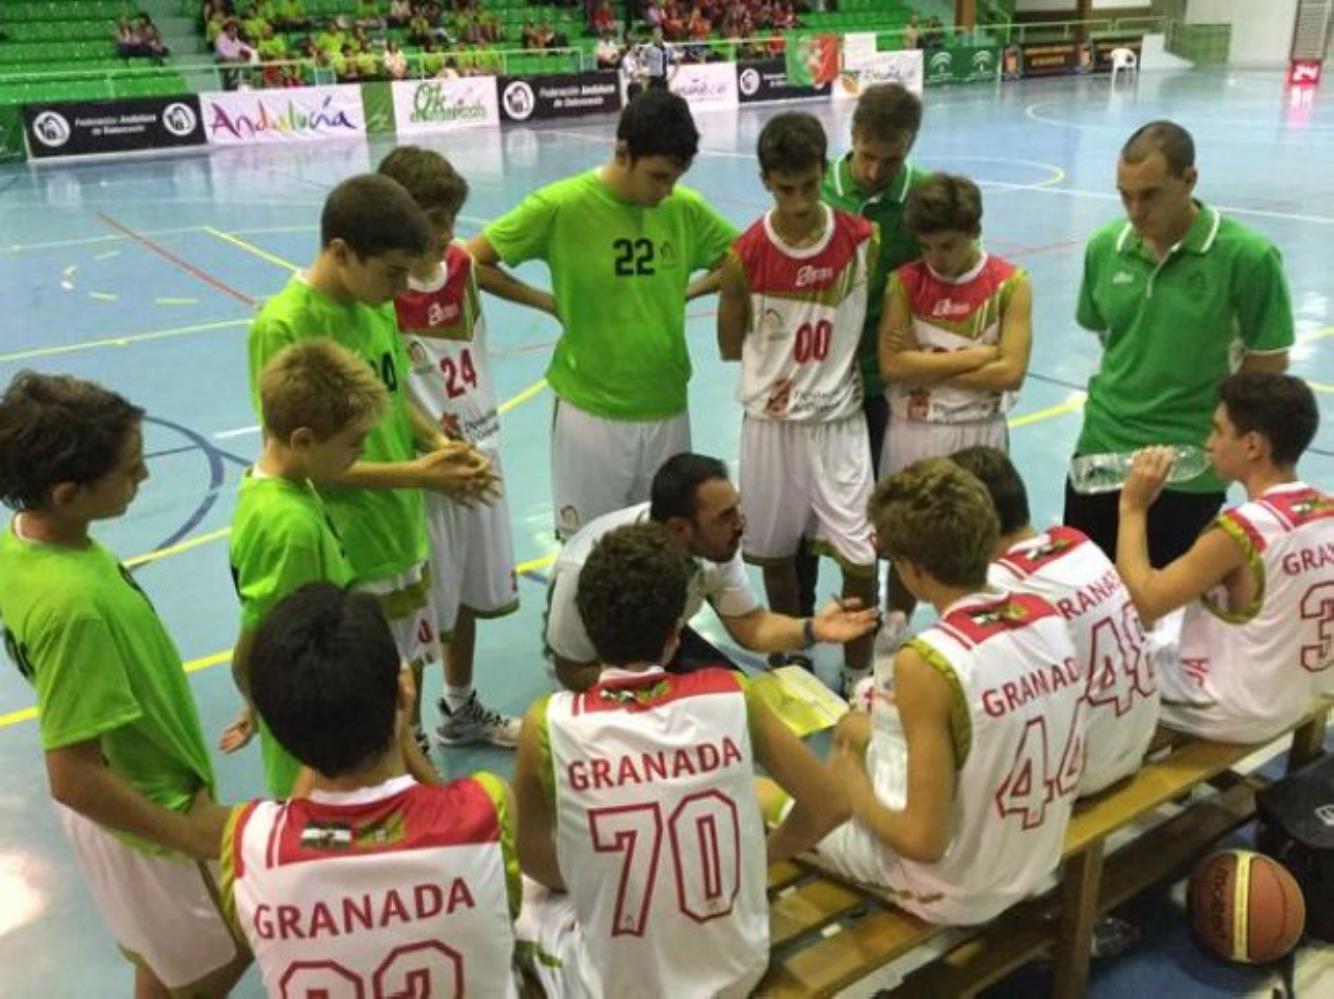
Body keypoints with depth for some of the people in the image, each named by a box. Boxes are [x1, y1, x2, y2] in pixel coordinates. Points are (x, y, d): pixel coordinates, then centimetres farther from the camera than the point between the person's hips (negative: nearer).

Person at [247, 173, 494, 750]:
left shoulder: (378, 306, 1)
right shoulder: (282, 326, -21)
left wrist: (440, 444, -7)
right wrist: (415, 475, -22)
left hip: (403, 535, 7)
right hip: (342, 556, -7)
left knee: (406, 674, 23)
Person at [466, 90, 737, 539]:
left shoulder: (686, 208, -1)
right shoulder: (561, 205, -12)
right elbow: (470, 261, -7)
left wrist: (686, 293, -1)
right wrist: (550, 303, -8)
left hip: (667, 410, 4)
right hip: (590, 412, -3)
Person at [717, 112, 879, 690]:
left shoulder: (861, 239, -8)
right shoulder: (746, 255, -9)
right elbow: (730, 346, 3)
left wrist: (836, 358, -3)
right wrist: (780, 356, 0)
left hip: (839, 418, 0)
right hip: (771, 421, 1)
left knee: (860, 557, -2)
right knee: (775, 553, 14)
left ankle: (858, 675, 20)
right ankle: (788, 658, 37)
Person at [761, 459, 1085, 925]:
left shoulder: (927, 662, -30)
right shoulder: (1047, 616, -9)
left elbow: (923, 842, -24)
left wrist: (856, 794, -6)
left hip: (956, 889, -7)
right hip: (1037, 862, 7)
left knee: (759, 797, 10)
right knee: (852, 727, 25)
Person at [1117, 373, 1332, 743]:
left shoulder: (1241, 530, -30)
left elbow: (1140, 602, -24)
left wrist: (1132, 507, -17)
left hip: (1233, 717, -8)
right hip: (1299, 701, 8)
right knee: (1175, 611, 23)